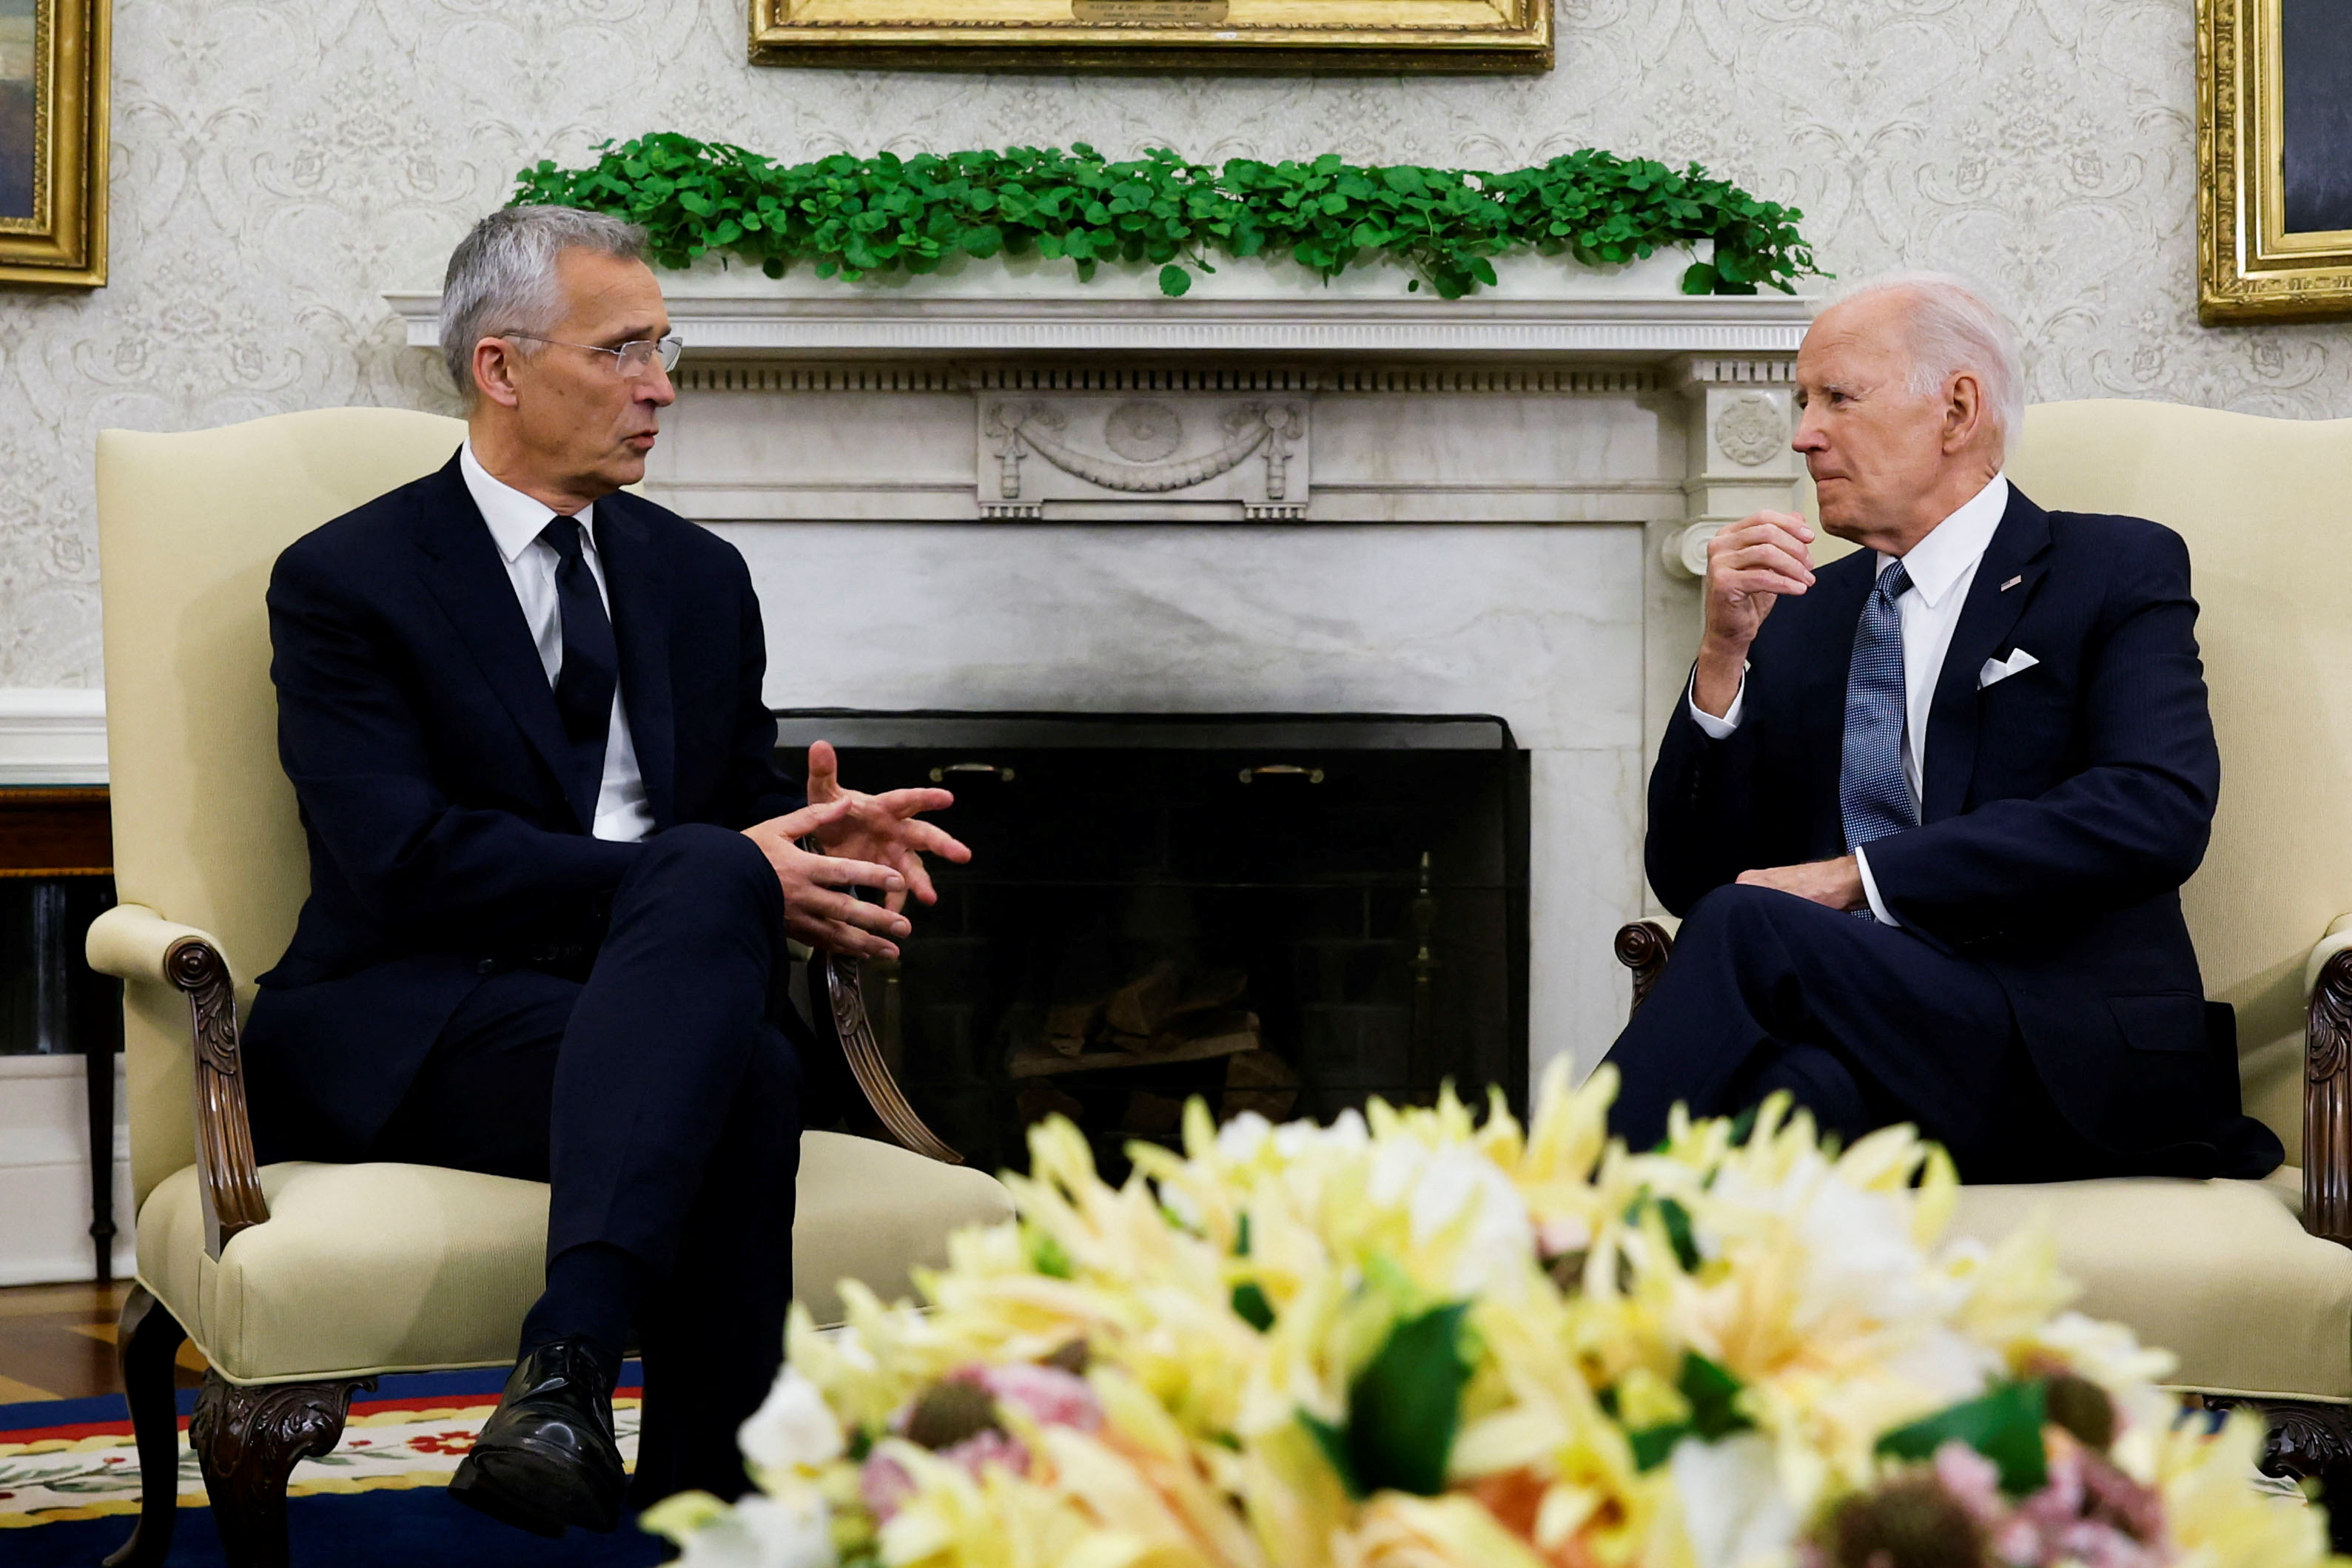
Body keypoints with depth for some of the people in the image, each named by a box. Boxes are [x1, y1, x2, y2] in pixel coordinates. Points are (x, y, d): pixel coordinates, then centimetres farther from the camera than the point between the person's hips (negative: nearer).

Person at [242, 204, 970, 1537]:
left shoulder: (701, 576, 20)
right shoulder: (348, 581, 1)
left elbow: (744, 807, 22)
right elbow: (408, 860, -13)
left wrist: (814, 840, -6)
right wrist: (723, 875, -19)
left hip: (669, 983, 4)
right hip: (407, 1034, -4)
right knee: (738, 1078, -34)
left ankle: (568, 1369, -45)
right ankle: (711, 1496, -36)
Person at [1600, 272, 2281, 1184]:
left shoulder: (2119, 571, 8)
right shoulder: (1799, 615, 22)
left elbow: (2158, 812, -12)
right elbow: (1690, 880, 15)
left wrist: (1859, 876, -15)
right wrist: (1725, 652, 0)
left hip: (2072, 1054, -3)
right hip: (1856, 1038, 3)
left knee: (1746, 929, -29)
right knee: (1808, 1091, -36)